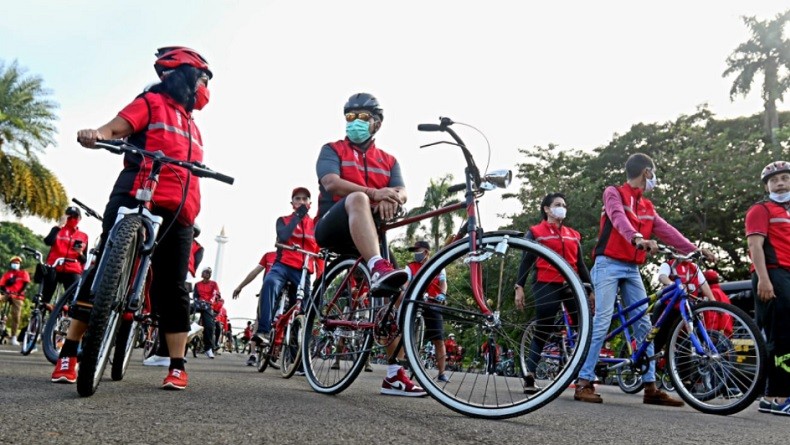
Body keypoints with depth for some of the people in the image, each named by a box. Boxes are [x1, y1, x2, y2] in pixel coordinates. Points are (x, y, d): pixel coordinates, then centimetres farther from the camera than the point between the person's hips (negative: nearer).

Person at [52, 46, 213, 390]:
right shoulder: (152, 102, 8)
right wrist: (96, 134, -29)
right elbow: (116, 128, -7)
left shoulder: (192, 126, 28)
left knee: (172, 287, 2)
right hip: (134, 201, -5)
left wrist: (193, 214, 16)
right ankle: (68, 355, 5)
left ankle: (177, 367, 3)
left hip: (176, 213, 6)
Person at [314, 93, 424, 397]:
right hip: (333, 228, -4)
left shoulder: (388, 161, 19)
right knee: (358, 198, -35)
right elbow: (330, 182, -12)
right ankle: (378, 269, -55)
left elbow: (402, 192, 1)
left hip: (370, 236, 4)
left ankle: (394, 375, -5)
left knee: (400, 292, -11)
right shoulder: (333, 150, 9)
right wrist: (375, 193, -28)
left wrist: (391, 198, -26)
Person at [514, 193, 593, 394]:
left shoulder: (573, 234, 19)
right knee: (542, 332, -5)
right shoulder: (535, 232, 7)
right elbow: (526, 262, 3)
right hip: (546, 286, -4)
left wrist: (591, 289, 14)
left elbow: (581, 264, 20)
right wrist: (519, 288, -5)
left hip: (570, 285, 5)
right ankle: (529, 378, 2)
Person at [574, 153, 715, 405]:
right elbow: (619, 218, -21)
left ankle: (650, 387, 9)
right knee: (602, 323, -13)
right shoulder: (614, 193, -2)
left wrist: (695, 250, -3)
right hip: (609, 265, -7)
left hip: (632, 269, 7)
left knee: (644, 325, 3)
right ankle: (584, 383, -9)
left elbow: (667, 231, 10)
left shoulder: (647, 207, 18)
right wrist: (638, 239, -40)